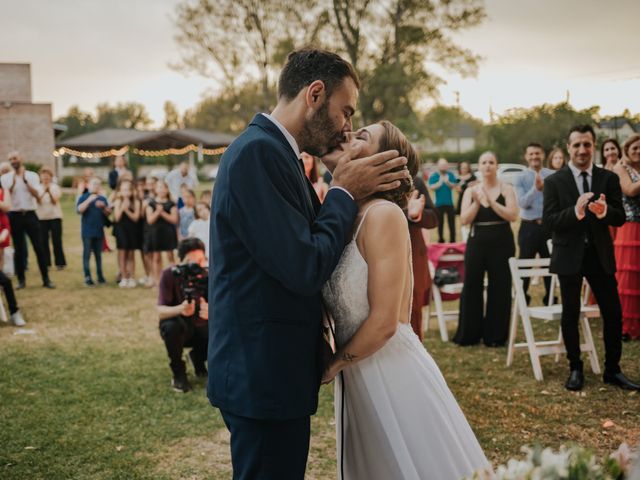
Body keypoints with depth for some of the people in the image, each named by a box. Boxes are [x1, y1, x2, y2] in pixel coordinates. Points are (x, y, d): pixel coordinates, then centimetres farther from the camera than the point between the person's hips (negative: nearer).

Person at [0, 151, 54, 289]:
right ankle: (21, 280, 14)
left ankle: (46, 279, 4)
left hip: (30, 215, 0)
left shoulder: (32, 175, 3)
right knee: (18, 249, 6)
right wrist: (14, 180, -19)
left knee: (39, 248, -1)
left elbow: (37, 195, -8)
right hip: (15, 216, 0)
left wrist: (25, 180, -15)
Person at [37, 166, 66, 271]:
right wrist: (44, 191, -25)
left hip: (55, 216, -1)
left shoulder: (55, 187, 3)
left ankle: (60, 263, 6)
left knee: (57, 240, -1)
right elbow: (37, 200, -10)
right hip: (41, 217, 1)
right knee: (43, 241, 0)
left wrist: (49, 191, -26)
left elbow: (55, 200, -9)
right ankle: (45, 263, 7)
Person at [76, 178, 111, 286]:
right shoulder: (83, 197, 0)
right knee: (87, 254, -2)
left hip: (99, 231, 3)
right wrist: (89, 200, -22)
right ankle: (87, 277, 1)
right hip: (87, 232, -3)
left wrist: (103, 207, -13)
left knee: (98, 255, 10)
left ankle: (100, 276, 15)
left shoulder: (102, 199, 9)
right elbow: (79, 210, -15)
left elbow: (108, 213, 6)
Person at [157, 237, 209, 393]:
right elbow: (161, 311, -27)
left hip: (202, 328, 2)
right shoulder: (169, 275, -22)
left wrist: (211, 312, -49)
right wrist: (180, 309, -49)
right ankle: (178, 373, -10)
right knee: (171, 326, -36)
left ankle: (198, 358, 12)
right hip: (179, 329, -2)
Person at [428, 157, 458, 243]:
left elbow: (454, 186, -2)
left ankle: (453, 240, 10)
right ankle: (441, 239, 18)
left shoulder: (451, 175, 3)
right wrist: (440, 182, -23)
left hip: (449, 203, 1)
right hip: (439, 203, -1)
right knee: (440, 222, 7)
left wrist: (447, 182, -19)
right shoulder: (433, 176, -3)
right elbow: (431, 187, -11)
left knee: (452, 222, 3)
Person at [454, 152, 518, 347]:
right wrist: (476, 203, -17)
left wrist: (491, 202, -19)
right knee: (471, 286, 2)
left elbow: (512, 215, -12)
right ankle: (469, 334, 14)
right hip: (477, 243, 2)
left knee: (499, 288, 3)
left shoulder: (506, 189, 0)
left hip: (502, 243, -2)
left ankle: (495, 335, 13)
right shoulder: (471, 191, 6)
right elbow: (464, 220, -3)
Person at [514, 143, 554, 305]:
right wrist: (536, 188, -22)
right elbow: (522, 203, -10)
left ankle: (550, 298, 22)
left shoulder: (553, 176, 2)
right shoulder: (520, 178, 1)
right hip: (529, 226, 0)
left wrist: (545, 188, -21)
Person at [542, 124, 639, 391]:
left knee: (613, 313, 4)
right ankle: (575, 369, 22)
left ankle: (612, 370, 18)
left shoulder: (609, 179, 2)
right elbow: (548, 221, -12)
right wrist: (575, 211, -30)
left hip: (600, 255, 2)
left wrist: (605, 211, -27)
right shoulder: (554, 181, -4)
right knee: (570, 315, 7)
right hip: (569, 256, -2)